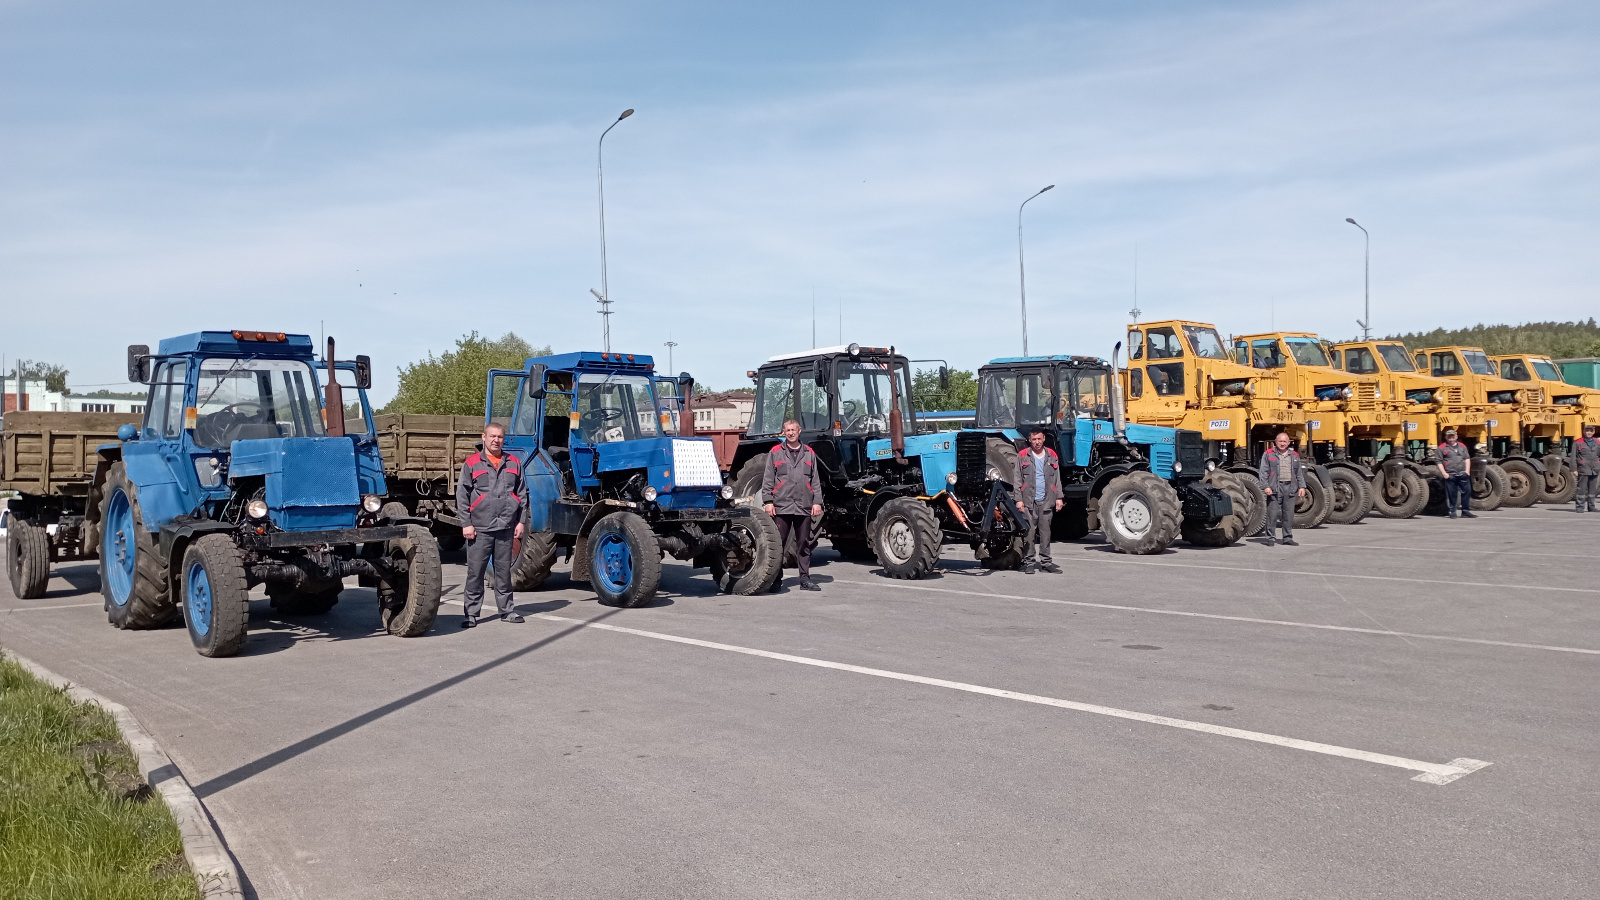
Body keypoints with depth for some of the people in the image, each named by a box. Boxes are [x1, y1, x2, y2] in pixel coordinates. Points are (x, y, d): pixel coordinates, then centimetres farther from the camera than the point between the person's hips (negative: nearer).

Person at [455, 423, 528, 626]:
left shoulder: (514, 463, 10)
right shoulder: (472, 463, 1)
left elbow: (522, 494, 13)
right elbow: (462, 495, 0)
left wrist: (520, 521, 7)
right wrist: (466, 523, -5)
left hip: (506, 528, 3)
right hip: (480, 529, -3)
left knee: (504, 571, 10)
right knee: (475, 572, 0)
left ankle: (506, 610, 19)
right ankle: (471, 613, 7)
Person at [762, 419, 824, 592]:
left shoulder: (809, 453, 12)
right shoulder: (775, 453, 6)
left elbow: (815, 480, 12)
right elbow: (768, 479, 3)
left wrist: (817, 502, 4)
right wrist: (768, 501, -5)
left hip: (804, 507, 2)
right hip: (781, 506, -2)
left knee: (804, 544, 7)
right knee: (778, 544, 0)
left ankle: (805, 579, 13)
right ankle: (776, 580, 7)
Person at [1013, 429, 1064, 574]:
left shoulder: (1052, 456, 12)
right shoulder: (1023, 456, 4)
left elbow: (1057, 479, 16)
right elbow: (1018, 480, 3)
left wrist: (1058, 497, 9)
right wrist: (1019, 499, -4)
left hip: (1046, 501, 2)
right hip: (1029, 501, -2)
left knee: (1046, 531, 5)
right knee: (1029, 532, -3)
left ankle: (1046, 561, 10)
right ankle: (1029, 561, 2)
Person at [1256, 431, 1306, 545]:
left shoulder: (1294, 455, 16)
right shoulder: (1268, 454, 3)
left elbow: (1299, 473, 20)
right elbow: (1263, 472, -2)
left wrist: (1302, 486, 10)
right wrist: (1266, 486, -11)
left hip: (1290, 488, 4)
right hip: (1274, 489, -4)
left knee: (1289, 514, 6)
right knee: (1272, 514, -5)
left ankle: (1287, 538, 15)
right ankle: (1270, 538, 2)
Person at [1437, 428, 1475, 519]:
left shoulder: (1462, 446, 15)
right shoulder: (1442, 448, 4)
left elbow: (1467, 459, 17)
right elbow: (1439, 462, 3)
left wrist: (1467, 470, 5)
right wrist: (1444, 473, -6)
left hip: (1463, 474, 3)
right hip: (1450, 476, -3)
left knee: (1466, 491, 2)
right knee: (1452, 494, 0)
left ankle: (1465, 511, 11)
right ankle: (1453, 512, 9)